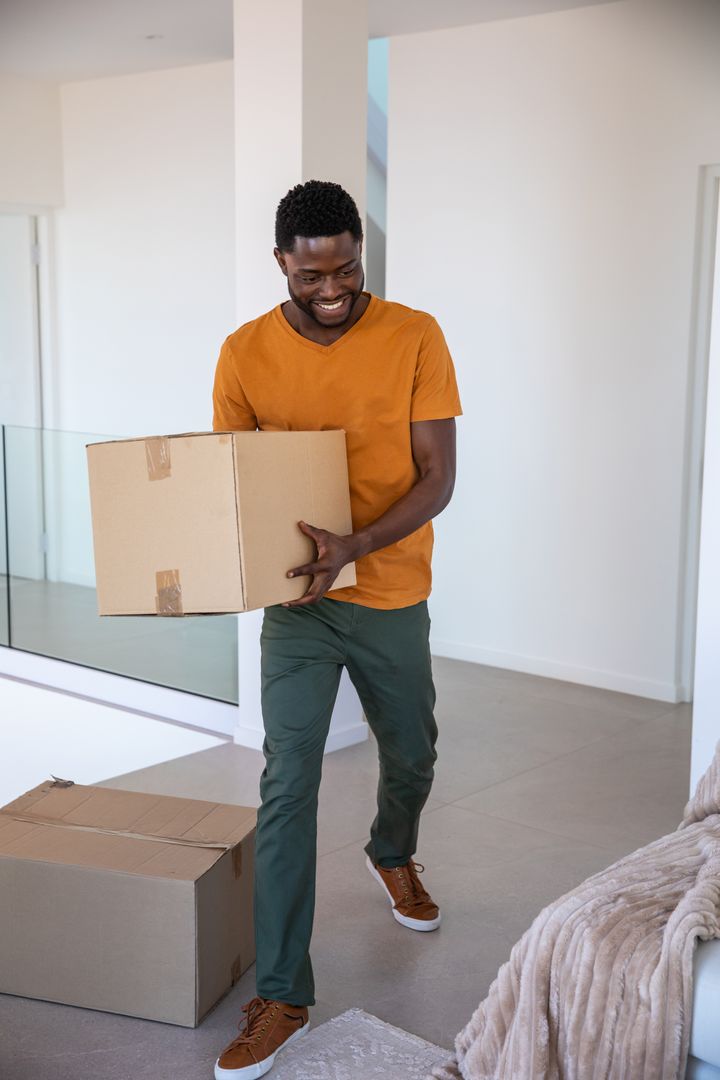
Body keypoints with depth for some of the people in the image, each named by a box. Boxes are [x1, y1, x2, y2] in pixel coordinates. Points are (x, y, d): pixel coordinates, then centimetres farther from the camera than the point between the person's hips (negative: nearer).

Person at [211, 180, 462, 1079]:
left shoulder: (414, 337, -10)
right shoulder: (245, 353, -6)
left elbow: (437, 477, -13)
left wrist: (355, 546, -29)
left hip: (392, 593, 1)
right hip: (297, 601, -1)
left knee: (411, 757, 20)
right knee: (288, 786, -6)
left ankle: (391, 855, 54)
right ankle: (281, 996, 2)